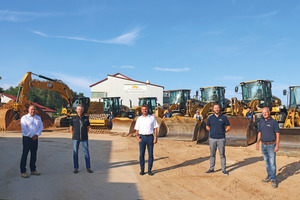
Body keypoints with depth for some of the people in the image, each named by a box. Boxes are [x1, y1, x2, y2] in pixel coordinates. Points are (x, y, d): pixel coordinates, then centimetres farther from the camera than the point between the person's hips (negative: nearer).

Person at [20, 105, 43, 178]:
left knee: (34, 155, 10)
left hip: (35, 139, 5)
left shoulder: (38, 118, 13)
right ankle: (23, 172, -2)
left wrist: (36, 135, -8)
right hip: (27, 138, -5)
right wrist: (31, 136, -14)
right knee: (24, 155, -5)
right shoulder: (24, 118, -3)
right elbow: (24, 128, -13)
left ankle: (33, 170, 19)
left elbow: (41, 127, 7)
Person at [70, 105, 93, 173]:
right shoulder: (73, 118, 1)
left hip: (84, 139, 1)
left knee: (86, 152, 1)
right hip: (76, 139, 0)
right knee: (75, 153, 2)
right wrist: (74, 136, 9)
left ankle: (88, 168, 10)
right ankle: (76, 168, 13)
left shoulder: (86, 118, 3)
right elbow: (71, 128, 10)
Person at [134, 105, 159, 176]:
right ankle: (142, 170, 12)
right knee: (141, 154, 2)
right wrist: (137, 137, -8)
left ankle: (149, 170, 12)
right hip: (142, 137, 1)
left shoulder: (152, 118, 5)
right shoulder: (139, 119, 8)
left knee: (150, 154, 1)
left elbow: (155, 128, 4)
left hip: (150, 137, -1)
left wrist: (155, 138, -6)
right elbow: (137, 129, 8)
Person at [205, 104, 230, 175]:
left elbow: (228, 127, 7)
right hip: (212, 138, 2)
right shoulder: (210, 117, 6)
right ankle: (211, 168, 18)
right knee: (212, 154, 8)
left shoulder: (224, 117, 1)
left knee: (222, 154, 3)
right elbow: (207, 127, 17)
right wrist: (213, 132, 7)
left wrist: (222, 132, 1)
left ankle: (224, 169, 11)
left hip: (221, 139, -2)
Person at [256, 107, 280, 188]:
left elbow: (278, 134, -10)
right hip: (263, 145, 5)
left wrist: (277, 145, -16)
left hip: (271, 145, -5)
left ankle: (273, 179, 2)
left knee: (272, 163, -4)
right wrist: (257, 143, 10)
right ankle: (269, 176, 26)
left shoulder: (274, 122, -9)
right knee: (267, 162, 14)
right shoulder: (261, 121, 7)